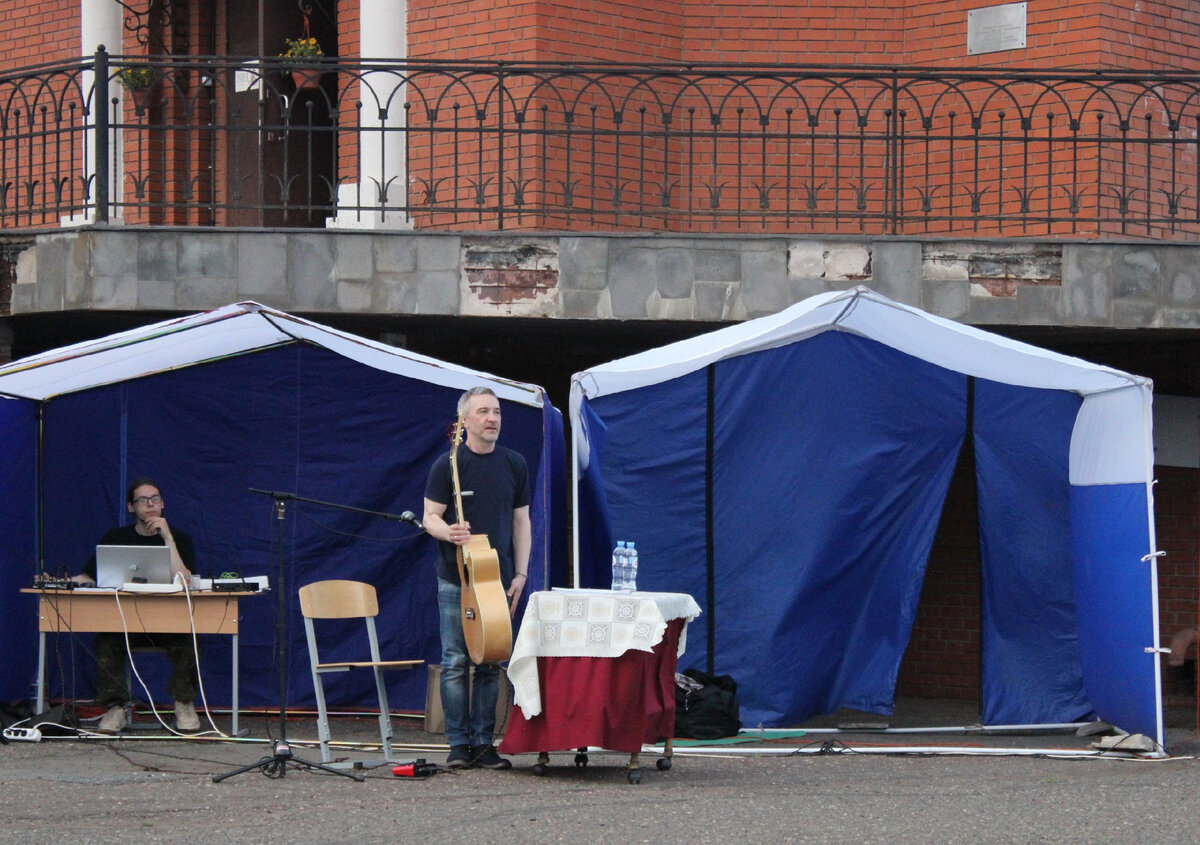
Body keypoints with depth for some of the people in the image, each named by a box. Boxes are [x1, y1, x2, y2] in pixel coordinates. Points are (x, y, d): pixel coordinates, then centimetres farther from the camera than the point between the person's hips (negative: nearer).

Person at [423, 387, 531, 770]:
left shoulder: (514, 464, 9)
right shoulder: (448, 464, -1)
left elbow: (521, 522, 13)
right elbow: (430, 517, 1)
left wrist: (520, 573, 6)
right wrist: (448, 532, -21)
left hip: (499, 578, 3)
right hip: (455, 580, -3)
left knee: (491, 664, 4)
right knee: (456, 662, -3)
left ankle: (484, 742, 9)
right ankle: (459, 743, 2)